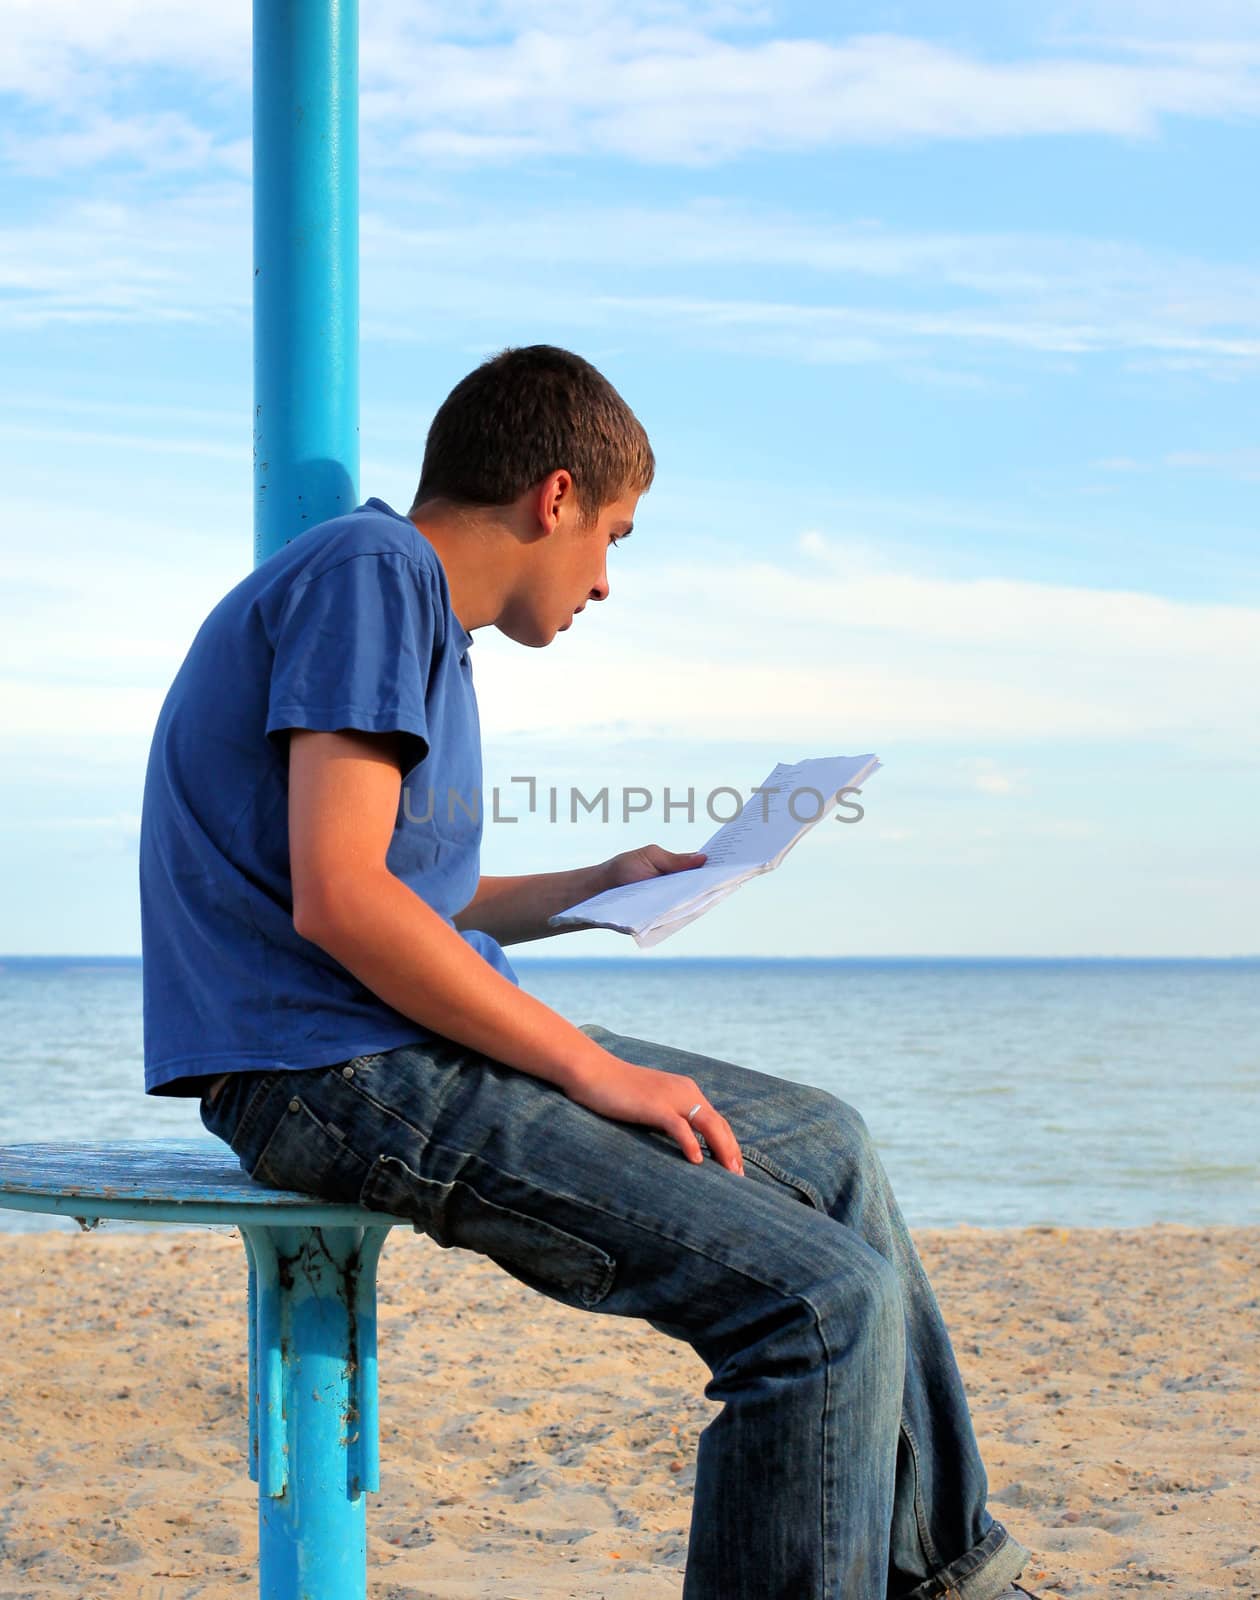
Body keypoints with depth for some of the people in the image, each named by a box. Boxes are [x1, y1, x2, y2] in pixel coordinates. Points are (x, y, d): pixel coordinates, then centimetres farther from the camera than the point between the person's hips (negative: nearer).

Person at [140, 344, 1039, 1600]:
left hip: (417, 1050, 11)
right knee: (829, 1301, -19)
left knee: (820, 1143, 20)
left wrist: (599, 885, 35)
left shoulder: (411, 606, 19)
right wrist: (592, 1067, -17)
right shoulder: (369, 570, -12)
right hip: (338, 1075, -11)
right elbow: (338, 898, -22)